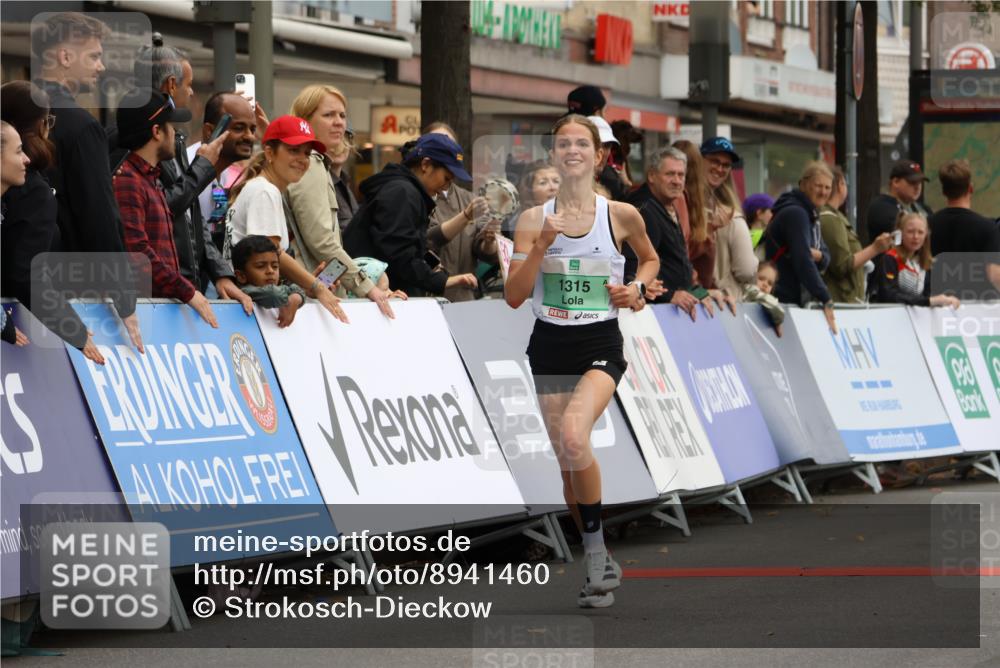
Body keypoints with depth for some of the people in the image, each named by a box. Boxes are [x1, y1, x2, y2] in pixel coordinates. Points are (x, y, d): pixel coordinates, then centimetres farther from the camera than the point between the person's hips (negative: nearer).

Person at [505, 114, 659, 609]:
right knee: (568, 462, 8)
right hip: (550, 346, 3)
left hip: (600, 345, -3)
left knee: (574, 437, -29)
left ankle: (595, 548, -13)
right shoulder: (534, 219, 1)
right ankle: (602, 566, 24)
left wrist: (638, 289, -1)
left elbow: (650, 258, 19)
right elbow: (514, 296, -2)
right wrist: (541, 248, -15)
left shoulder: (621, 215, -1)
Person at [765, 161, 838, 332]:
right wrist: (826, 300, -28)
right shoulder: (795, 213, -14)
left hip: (800, 300, 9)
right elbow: (803, 260, -24)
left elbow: (826, 257, 18)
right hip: (784, 299, -9)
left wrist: (818, 255, -9)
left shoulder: (811, 215, 16)